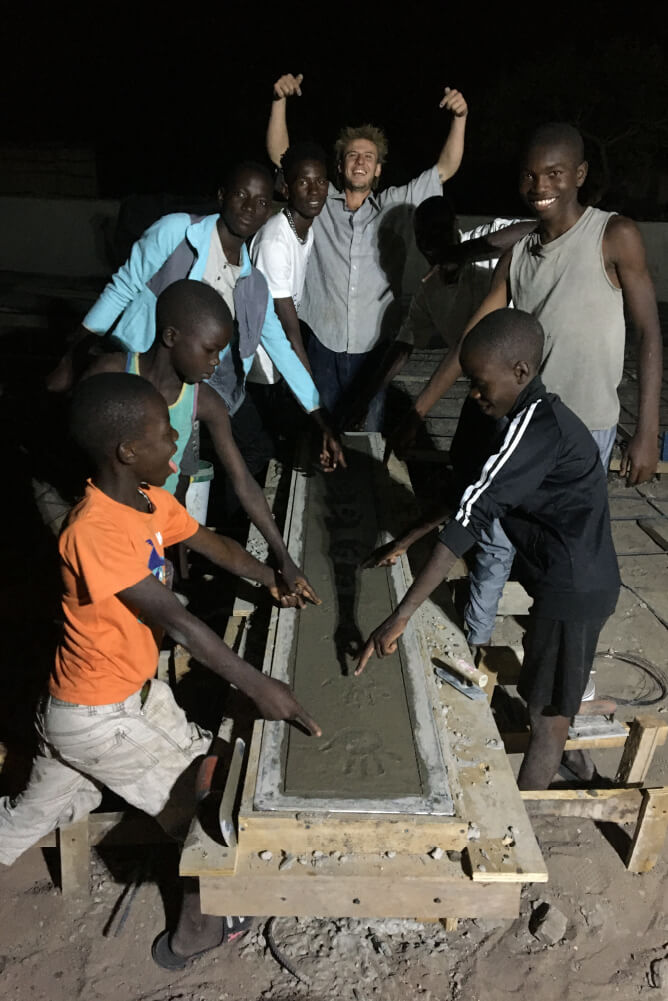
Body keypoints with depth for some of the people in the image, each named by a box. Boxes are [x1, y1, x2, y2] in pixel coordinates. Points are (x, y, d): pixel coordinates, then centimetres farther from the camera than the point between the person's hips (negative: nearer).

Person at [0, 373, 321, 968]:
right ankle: (198, 931, 30)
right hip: (94, 716, -8)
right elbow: (174, 618, -36)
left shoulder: (150, 499, -6)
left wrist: (272, 579, -2)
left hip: (135, 689, 8)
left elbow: (213, 544, 7)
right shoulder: (95, 531, -33)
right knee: (205, 801, 6)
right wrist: (256, 685, -35)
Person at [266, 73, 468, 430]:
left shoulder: (394, 207, 7)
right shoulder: (319, 203, 6)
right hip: (322, 344, 0)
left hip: (372, 347, 0)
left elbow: (446, 168, 6)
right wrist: (280, 100, -8)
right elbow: (279, 154, 4)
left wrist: (459, 118, -7)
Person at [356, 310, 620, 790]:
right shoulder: (536, 415, 5)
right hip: (579, 579, 10)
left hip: (573, 588, -10)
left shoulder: (534, 427, -27)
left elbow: (471, 517, -34)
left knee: (545, 714, 6)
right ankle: (572, 761, 52)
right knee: (550, 699, 28)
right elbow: (474, 495, 11)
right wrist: (406, 540, 10)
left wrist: (400, 617, -36)